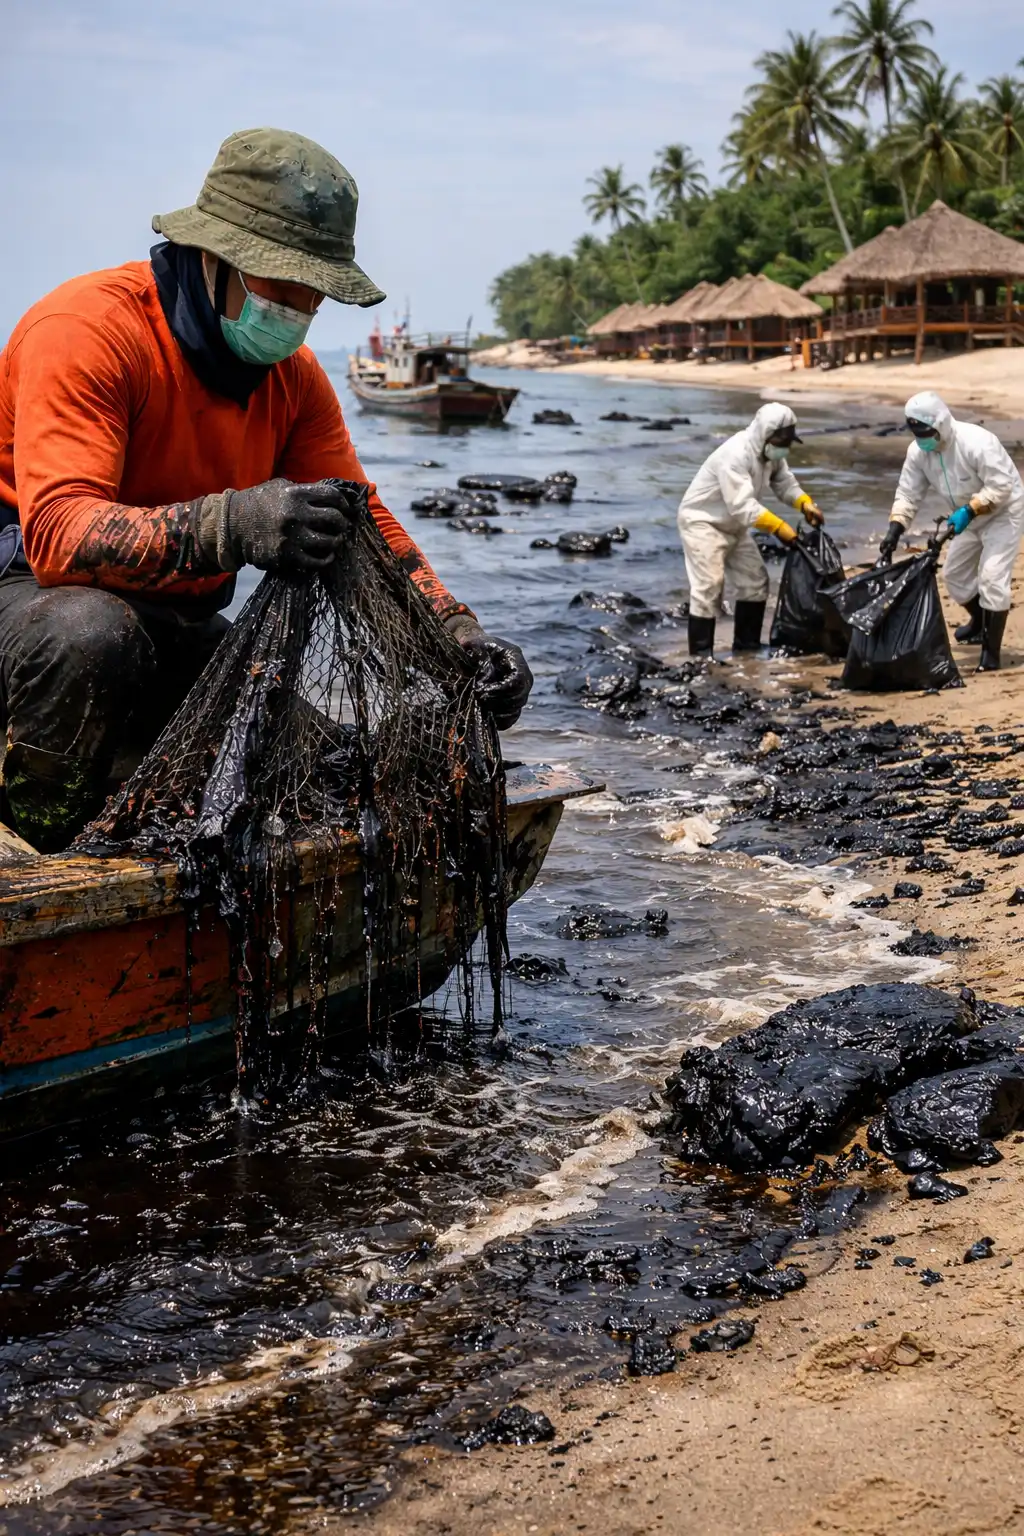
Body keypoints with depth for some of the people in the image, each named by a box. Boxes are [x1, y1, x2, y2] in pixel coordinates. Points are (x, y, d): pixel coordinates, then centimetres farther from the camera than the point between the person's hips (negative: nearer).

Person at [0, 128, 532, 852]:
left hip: (172, 628, 7)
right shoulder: (88, 330, -22)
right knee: (89, 634, -41)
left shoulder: (294, 373, 3)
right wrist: (232, 526, -51)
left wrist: (461, 637, -16)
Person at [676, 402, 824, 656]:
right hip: (702, 521, -10)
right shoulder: (735, 455, -32)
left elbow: (784, 482, 8)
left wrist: (805, 504, -13)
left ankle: (747, 645, 20)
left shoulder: (771, 453, -3)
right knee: (709, 587, -17)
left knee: (754, 580, 11)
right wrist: (779, 527, -37)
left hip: (734, 524, 10)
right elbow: (743, 505, -36)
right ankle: (701, 655, -13)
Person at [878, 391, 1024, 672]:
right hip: (969, 518, 8)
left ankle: (992, 651, -9)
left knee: (991, 578, -16)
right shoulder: (918, 450, -12)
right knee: (954, 573, 14)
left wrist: (968, 511, -38)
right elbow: (909, 493, -10)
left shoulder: (976, 442, -33)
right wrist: (895, 528, -24)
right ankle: (979, 622, 43)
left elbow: (1001, 486, -31)